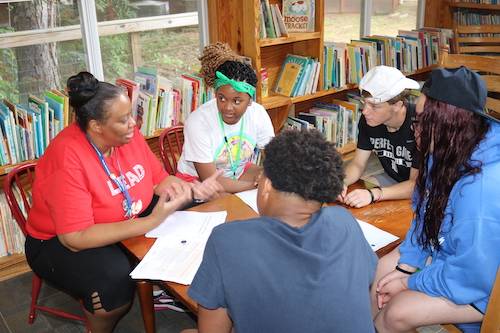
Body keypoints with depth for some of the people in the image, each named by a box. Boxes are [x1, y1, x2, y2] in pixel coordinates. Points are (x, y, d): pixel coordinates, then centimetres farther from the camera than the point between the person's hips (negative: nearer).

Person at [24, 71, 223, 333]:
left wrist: (194, 189, -20)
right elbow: (76, 238, -32)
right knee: (115, 278, -33)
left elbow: (159, 179, 1)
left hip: (128, 224, 7)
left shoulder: (128, 134, -10)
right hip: (59, 243, -6)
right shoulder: (68, 159, -30)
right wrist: (152, 221, -37)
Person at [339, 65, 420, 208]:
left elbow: (417, 184, -28)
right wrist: (342, 182, -25)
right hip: (392, 179, 6)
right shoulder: (368, 120, -11)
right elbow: (358, 163, -2)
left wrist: (373, 194, -42)